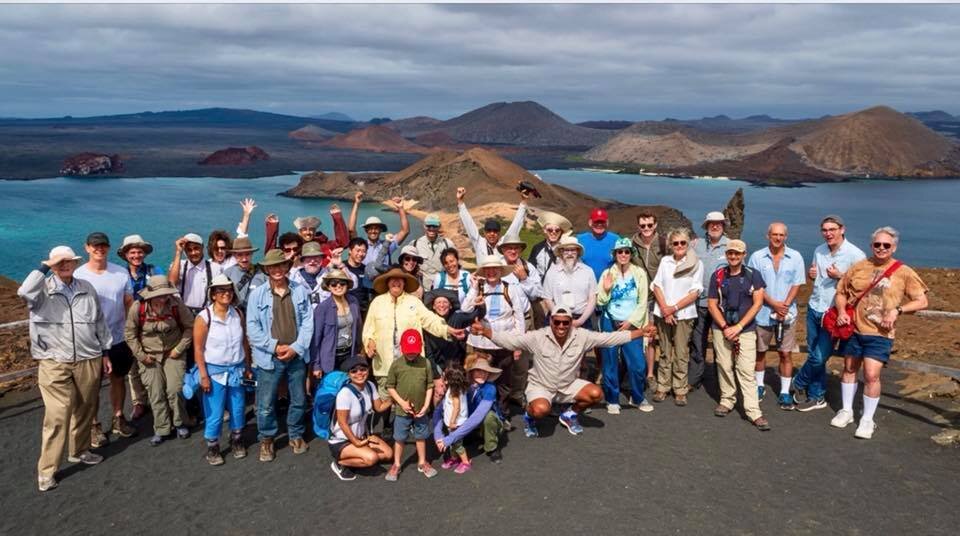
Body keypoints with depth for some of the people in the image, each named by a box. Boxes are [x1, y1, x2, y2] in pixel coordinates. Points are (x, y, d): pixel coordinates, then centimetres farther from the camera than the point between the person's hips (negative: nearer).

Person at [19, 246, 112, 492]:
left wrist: (105, 352, 14)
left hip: (88, 361, 4)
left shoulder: (87, 288, 8)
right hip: (55, 363, -4)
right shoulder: (43, 288, -4)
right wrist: (46, 267, -20)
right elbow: (24, 293, -29)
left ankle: (79, 451, 36)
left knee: (85, 410, 15)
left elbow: (99, 322, 14)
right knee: (57, 416, -7)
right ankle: (47, 470, 4)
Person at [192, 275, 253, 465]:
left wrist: (248, 367, 7)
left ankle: (236, 440, 34)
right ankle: (212, 447, 21)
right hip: (215, 371, -4)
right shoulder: (204, 317, -13)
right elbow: (198, 349, -11)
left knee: (238, 409, 13)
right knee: (214, 413, 3)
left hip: (236, 369, 4)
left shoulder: (238, 313, 0)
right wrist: (203, 376, -13)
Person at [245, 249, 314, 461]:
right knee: (266, 404, 4)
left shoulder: (300, 291, 1)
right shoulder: (257, 294, -3)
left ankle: (296, 435, 33)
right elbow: (252, 328, -5)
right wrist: (275, 347, -12)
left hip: (297, 356, 2)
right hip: (269, 357, -2)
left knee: (299, 400, 13)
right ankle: (266, 440, 24)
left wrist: (296, 347, -10)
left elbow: (307, 322, 0)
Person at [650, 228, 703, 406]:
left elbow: (695, 292, -5)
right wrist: (664, 309, -8)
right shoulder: (665, 261, 7)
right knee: (665, 352, 9)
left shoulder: (696, 264, -1)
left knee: (681, 354, -1)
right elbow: (657, 286, 5)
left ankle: (680, 390, 7)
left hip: (684, 314, -3)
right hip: (663, 313, 3)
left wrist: (674, 308, -12)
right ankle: (662, 387, 15)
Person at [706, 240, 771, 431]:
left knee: (747, 370, -6)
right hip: (721, 329, 2)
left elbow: (757, 303, -4)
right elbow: (712, 304, 5)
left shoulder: (752, 275, 1)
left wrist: (738, 326, -10)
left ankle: (753, 411, -5)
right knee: (725, 367, 6)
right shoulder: (717, 275, 4)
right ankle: (727, 401, 23)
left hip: (746, 330, -2)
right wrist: (725, 327, -7)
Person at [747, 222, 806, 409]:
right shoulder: (757, 257, -3)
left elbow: (797, 285, -2)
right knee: (760, 351, 12)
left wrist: (784, 306, -14)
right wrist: (774, 304, -15)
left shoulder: (795, 257, -1)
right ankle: (759, 386, 30)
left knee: (785, 353, 3)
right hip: (763, 313, 0)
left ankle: (785, 393, 11)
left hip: (787, 313, 0)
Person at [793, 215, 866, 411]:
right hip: (814, 308, 5)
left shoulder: (855, 255, -11)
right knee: (814, 356, 10)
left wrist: (840, 276, -21)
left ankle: (799, 383, 20)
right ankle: (817, 397, 22)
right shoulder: (819, 251, 7)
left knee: (820, 357, -5)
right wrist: (810, 273, -1)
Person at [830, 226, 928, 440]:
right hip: (853, 329, 3)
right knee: (849, 369, 15)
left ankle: (867, 420, 8)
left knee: (871, 375, -9)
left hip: (880, 334, -3)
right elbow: (841, 292, 10)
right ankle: (846, 411, 32)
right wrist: (841, 311, -7)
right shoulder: (859, 267, 1)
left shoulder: (904, 272, -5)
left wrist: (897, 310, -19)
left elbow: (922, 301, -5)